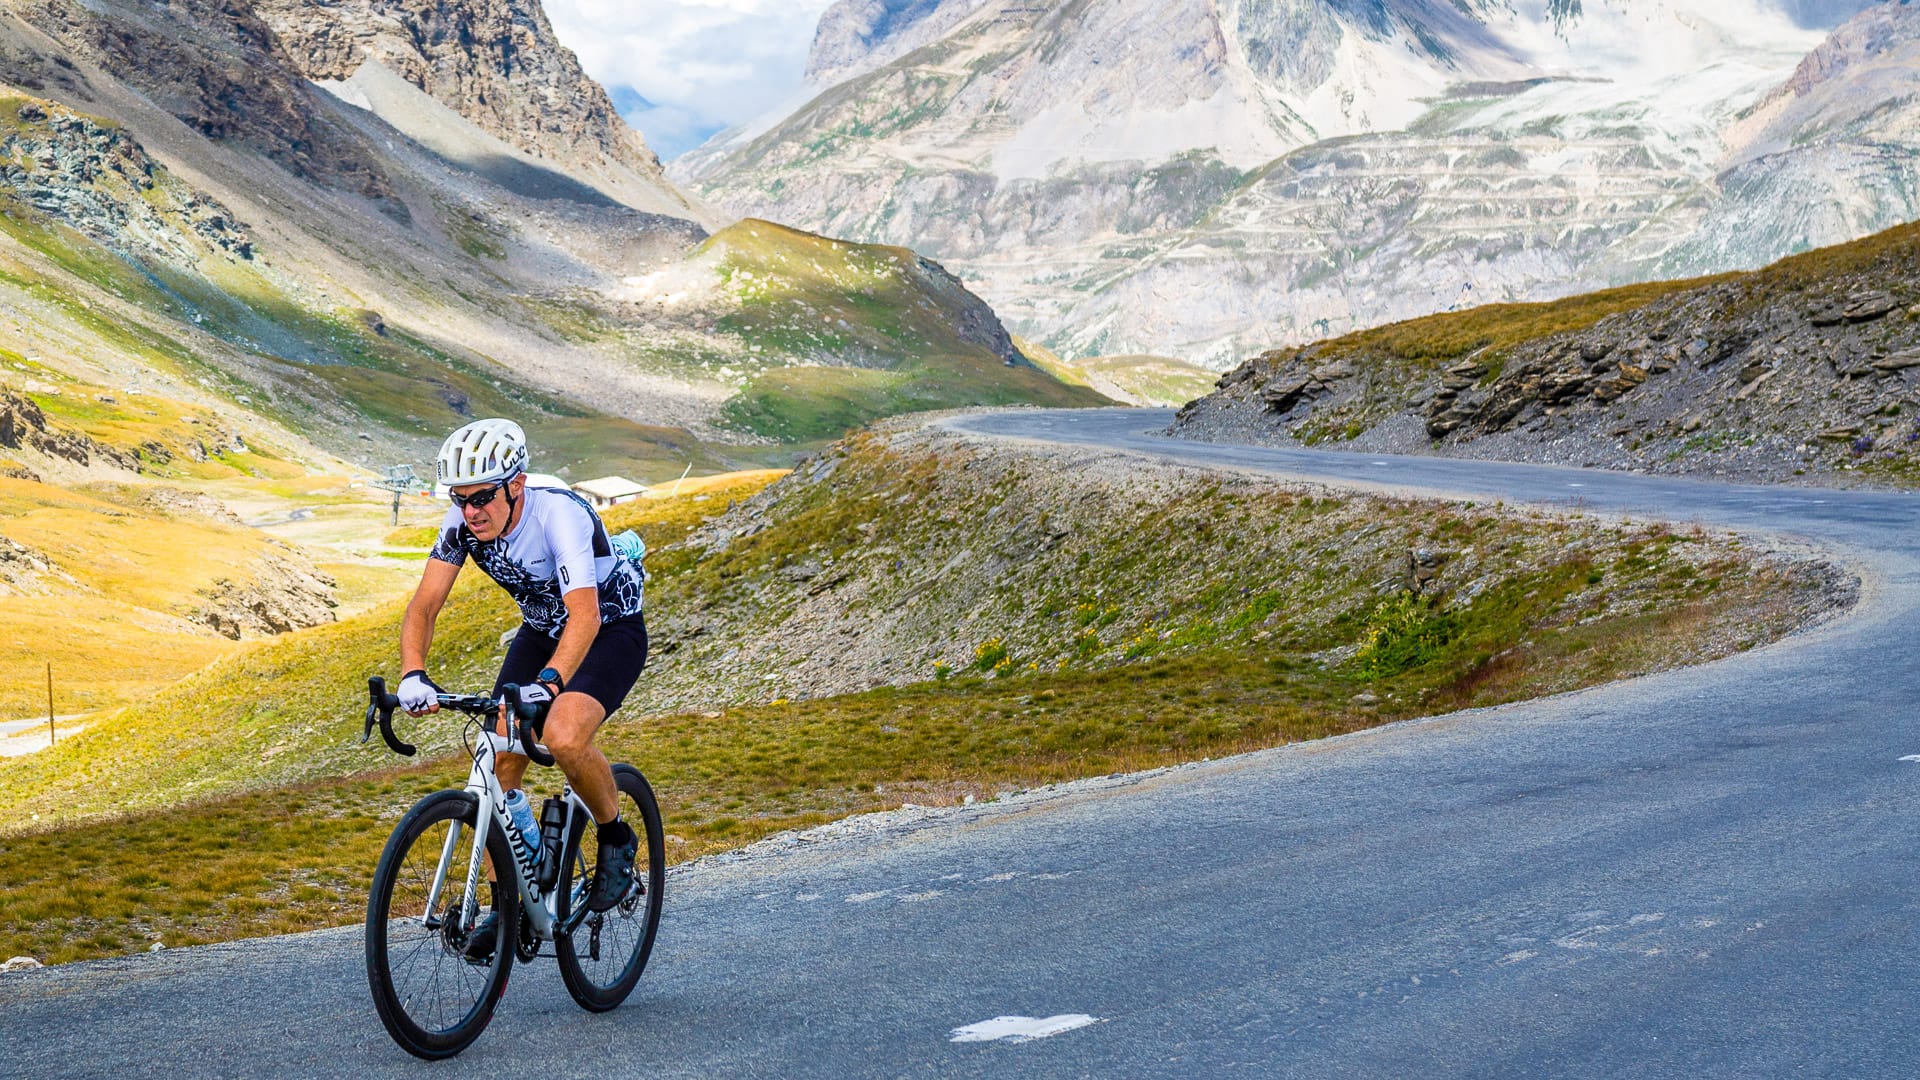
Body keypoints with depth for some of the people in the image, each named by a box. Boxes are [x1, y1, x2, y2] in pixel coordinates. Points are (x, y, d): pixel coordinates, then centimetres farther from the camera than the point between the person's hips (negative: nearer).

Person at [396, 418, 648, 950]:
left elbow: (585, 615, -44)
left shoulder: (561, 515, -34)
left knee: (562, 738, -31)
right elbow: (424, 605, -20)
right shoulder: (465, 520, -17)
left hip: (611, 630, -6)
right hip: (541, 629, 6)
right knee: (499, 762, -7)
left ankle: (616, 837, -3)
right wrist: (413, 675, -38)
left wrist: (548, 682, -60)